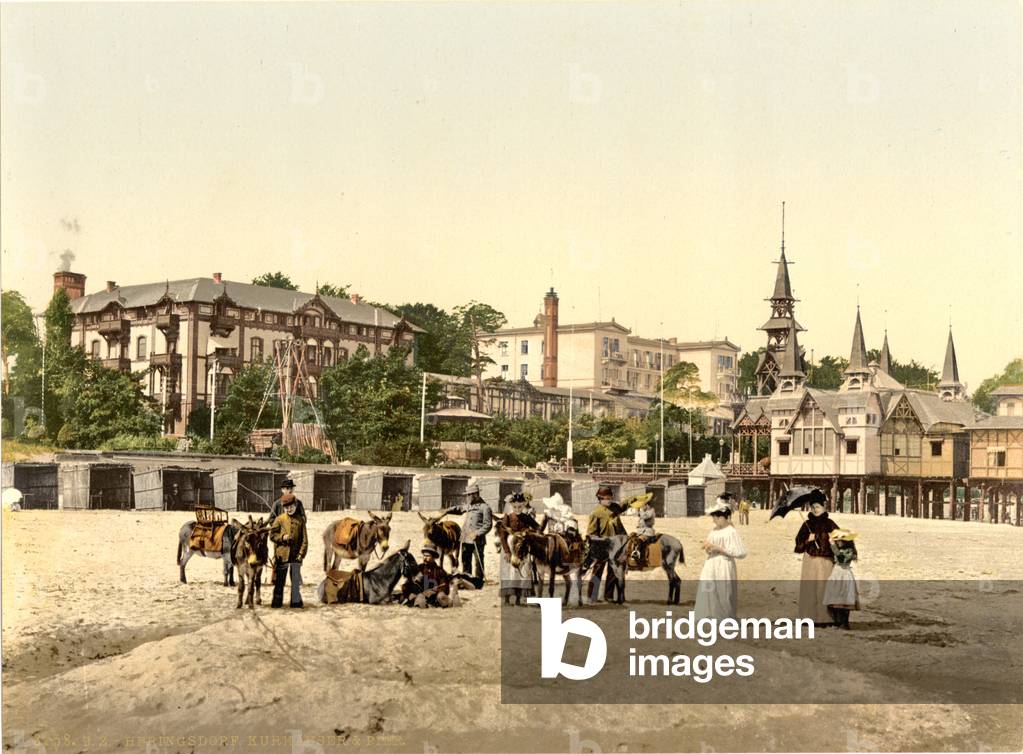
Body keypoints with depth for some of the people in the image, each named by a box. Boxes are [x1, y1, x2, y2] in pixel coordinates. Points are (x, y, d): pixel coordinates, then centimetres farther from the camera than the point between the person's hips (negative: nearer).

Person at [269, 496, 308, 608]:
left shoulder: (300, 520, 4)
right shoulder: (279, 519, 1)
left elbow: (304, 539, 3)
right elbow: (272, 535, 1)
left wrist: (302, 553, -5)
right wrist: (282, 537, -16)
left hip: (295, 555, 1)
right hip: (282, 554, -1)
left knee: (296, 579, 9)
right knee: (280, 579, 6)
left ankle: (296, 601, 18)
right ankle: (277, 601, 14)